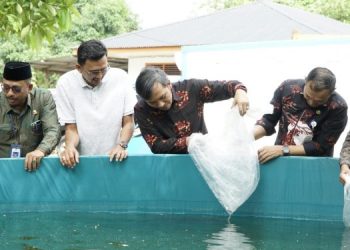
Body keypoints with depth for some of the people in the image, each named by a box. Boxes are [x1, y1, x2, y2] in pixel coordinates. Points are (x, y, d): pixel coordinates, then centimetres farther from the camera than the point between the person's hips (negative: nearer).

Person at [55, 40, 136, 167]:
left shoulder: (120, 78, -1)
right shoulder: (65, 84, -4)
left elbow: (128, 122, 4)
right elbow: (71, 128, 1)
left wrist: (121, 146, -13)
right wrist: (70, 147, -18)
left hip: (113, 159, -1)